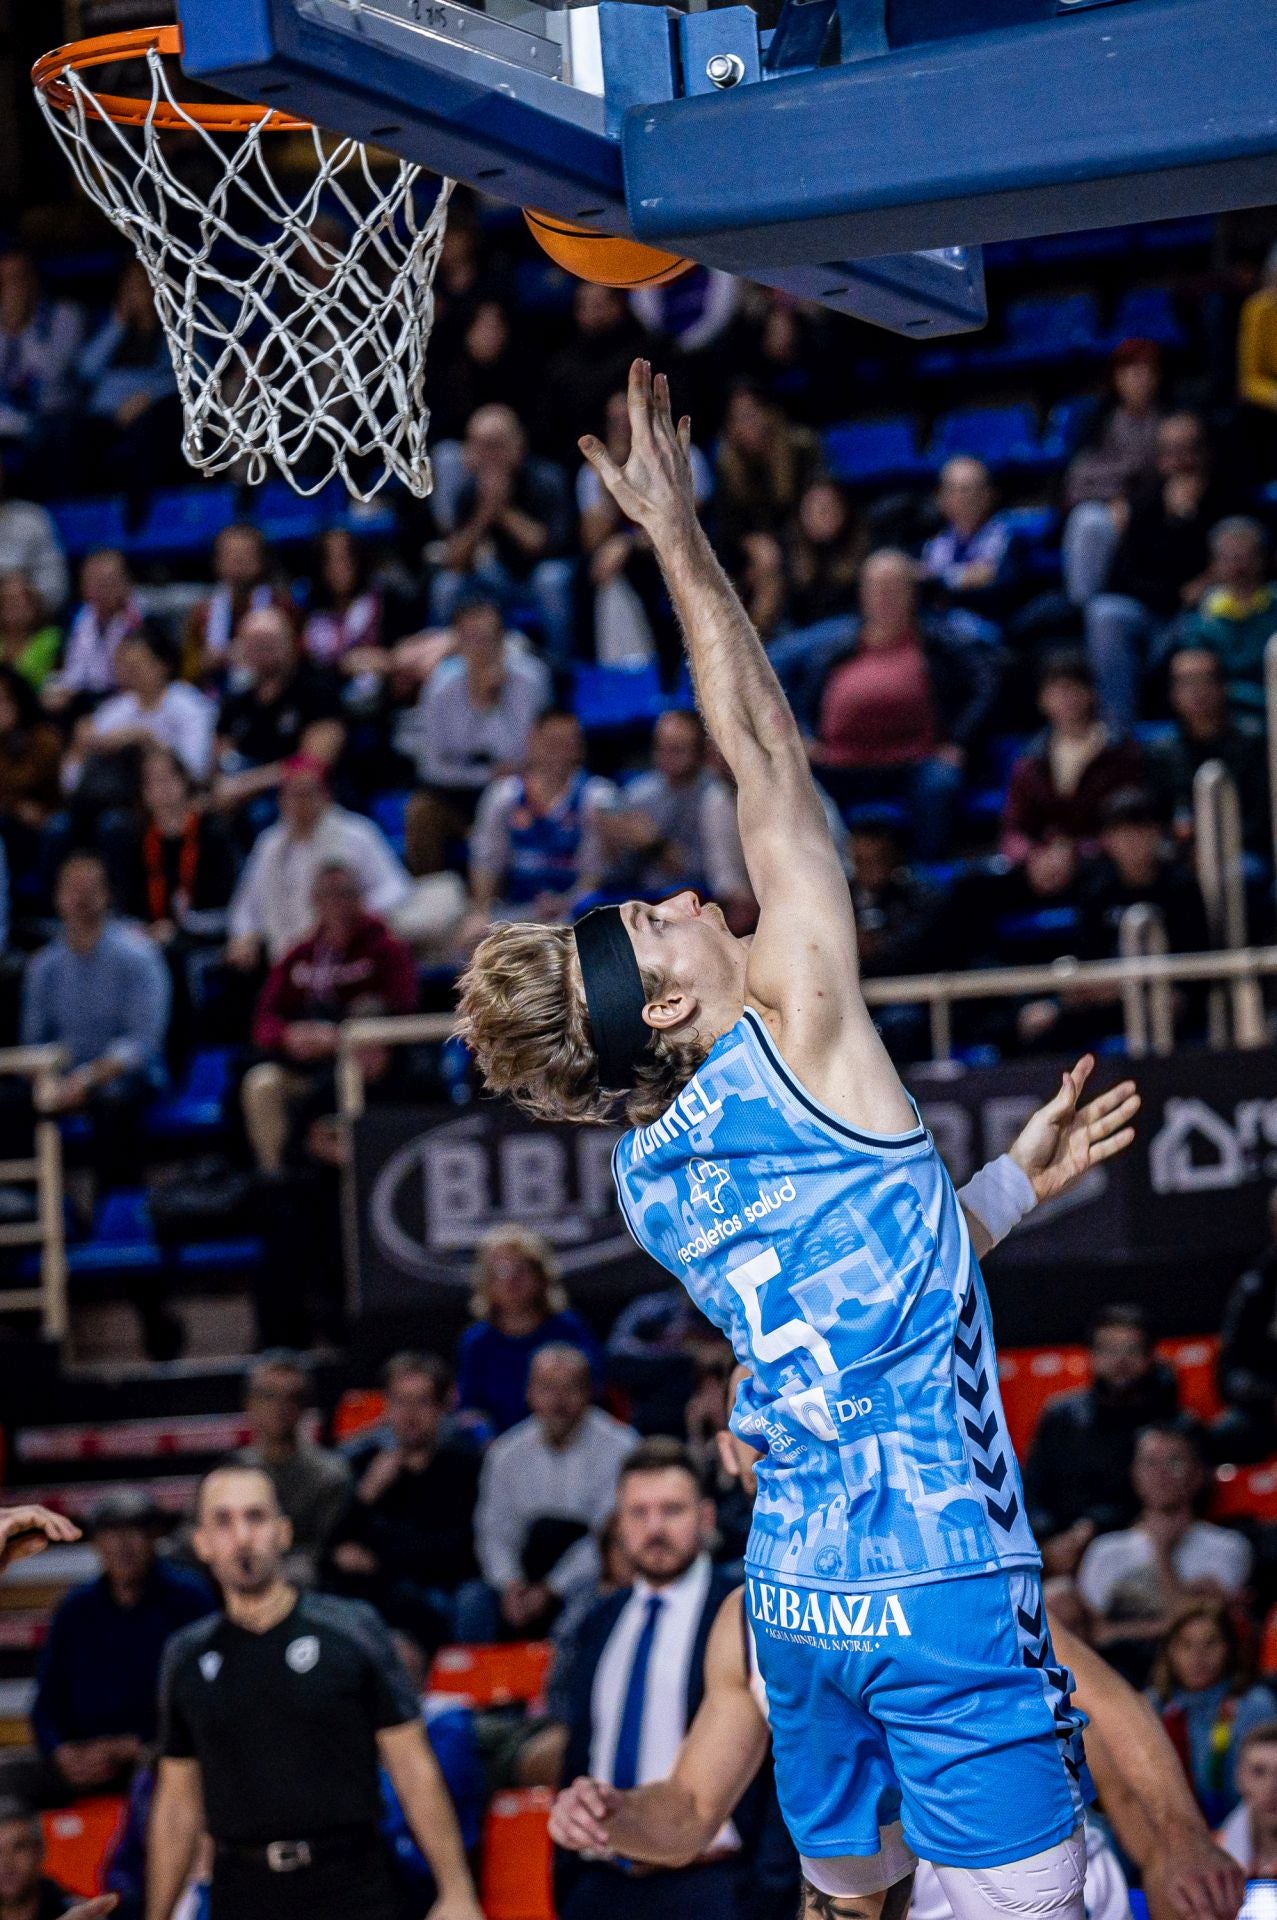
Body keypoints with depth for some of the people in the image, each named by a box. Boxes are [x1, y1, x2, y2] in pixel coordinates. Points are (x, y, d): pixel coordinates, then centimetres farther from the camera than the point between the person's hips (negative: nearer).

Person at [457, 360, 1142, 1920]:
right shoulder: (796, 1032, -7)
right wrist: (678, 533, 3)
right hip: (941, 1582, -7)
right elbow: (766, 755, -3)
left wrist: (1021, 1179, 29)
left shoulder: (647, 1179, 12)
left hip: (793, 1594, 7)